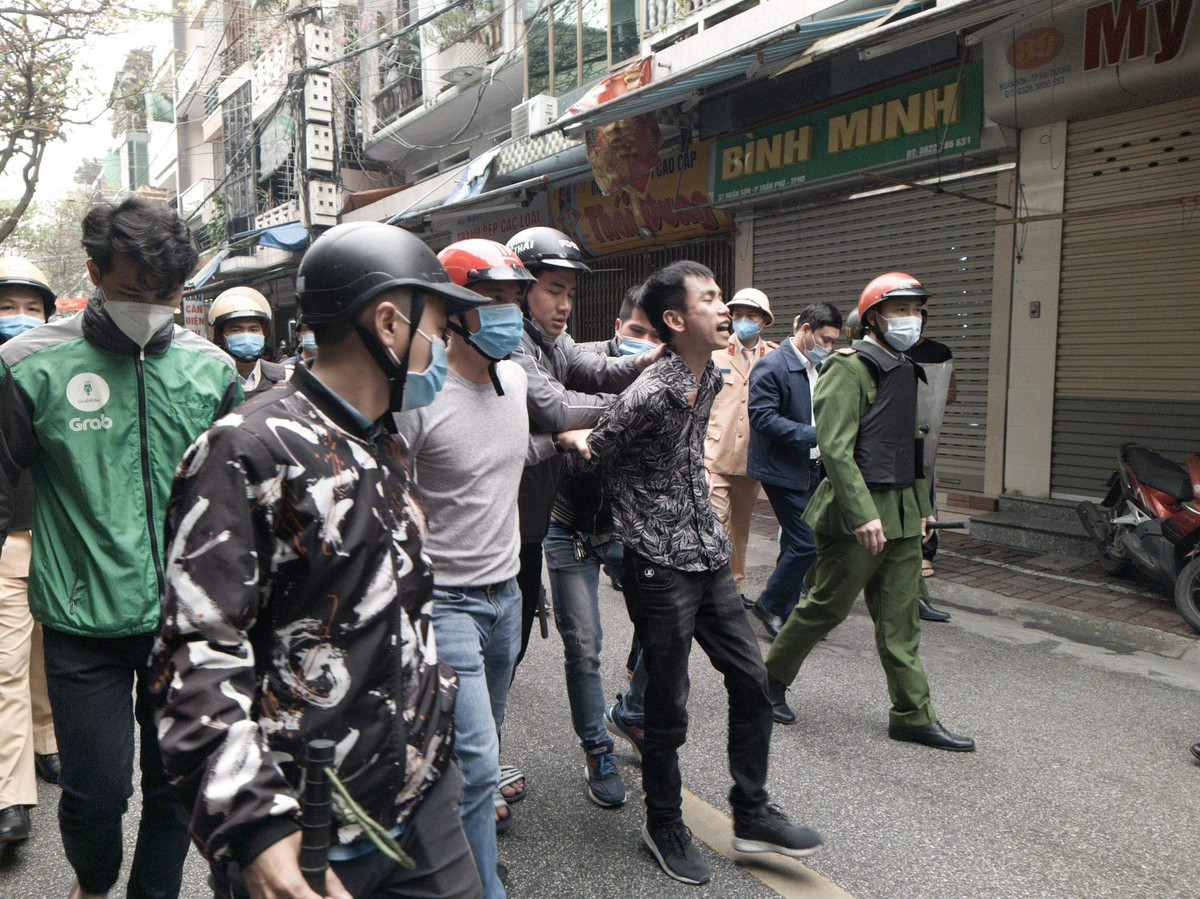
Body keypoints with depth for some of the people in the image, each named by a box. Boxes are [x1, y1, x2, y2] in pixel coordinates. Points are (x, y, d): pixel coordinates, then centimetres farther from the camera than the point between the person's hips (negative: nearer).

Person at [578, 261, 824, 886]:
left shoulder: (710, 377, 5)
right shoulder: (648, 395, -21)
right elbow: (592, 458, -10)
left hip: (708, 557, 8)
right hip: (660, 568, -8)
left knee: (751, 681, 12)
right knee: (669, 708, 6)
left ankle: (751, 816, 28)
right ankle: (664, 827, 28)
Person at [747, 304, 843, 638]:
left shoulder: (820, 368, 14)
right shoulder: (771, 367, -13)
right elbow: (763, 417, -21)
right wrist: (816, 434, -24)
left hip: (812, 469, 9)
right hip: (784, 471, -9)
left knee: (795, 543, 14)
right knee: (806, 543, -11)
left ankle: (784, 613, 25)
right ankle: (771, 605, 8)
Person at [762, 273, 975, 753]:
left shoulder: (905, 370, 17)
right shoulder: (850, 367, -11)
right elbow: (835, 448, -19)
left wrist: (921, 505, 20)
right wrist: (863, 514, -24)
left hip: (902, 515, 8)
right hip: (856, 512, -8)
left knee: (900, 617, 9)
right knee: (826, 606, 3)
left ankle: (913, 716, 16)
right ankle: (772, 678, 24)